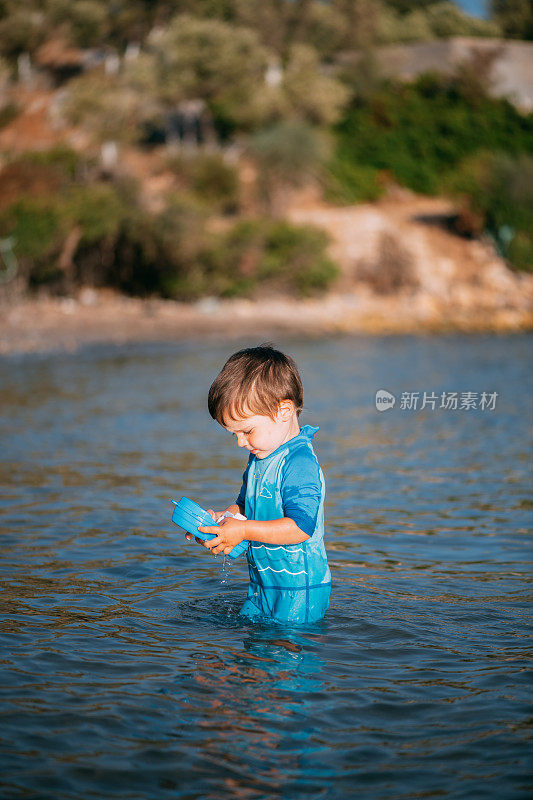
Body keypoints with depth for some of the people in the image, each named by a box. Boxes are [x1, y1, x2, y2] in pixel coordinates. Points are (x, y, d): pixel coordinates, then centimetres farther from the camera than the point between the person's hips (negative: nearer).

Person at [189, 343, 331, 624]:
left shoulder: (299, 463, -21)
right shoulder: (259, 457, 9)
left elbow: (301, 526, -28)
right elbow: (245, 506, 23)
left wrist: (243, 531, -26)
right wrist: (222, 518, 1)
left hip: (299, 589, -9)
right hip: (262, 584, 9)